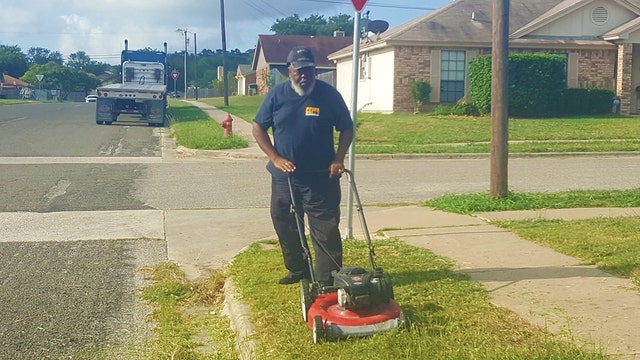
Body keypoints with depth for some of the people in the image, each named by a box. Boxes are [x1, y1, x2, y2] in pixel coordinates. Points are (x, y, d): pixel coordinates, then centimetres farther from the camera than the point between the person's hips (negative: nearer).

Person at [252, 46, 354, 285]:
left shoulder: (329, 94, -5)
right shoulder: (277, 95, -2)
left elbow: (346, 129, 2)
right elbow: (258, 128, 2)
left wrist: (338, 159, -12)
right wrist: (276, 158, -10)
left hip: (321, 178, -3)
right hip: (284, 176, 3)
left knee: (325, 229, -2)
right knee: (285, 226, 13)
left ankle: (327, 280, 6)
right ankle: (297, 270, 31)